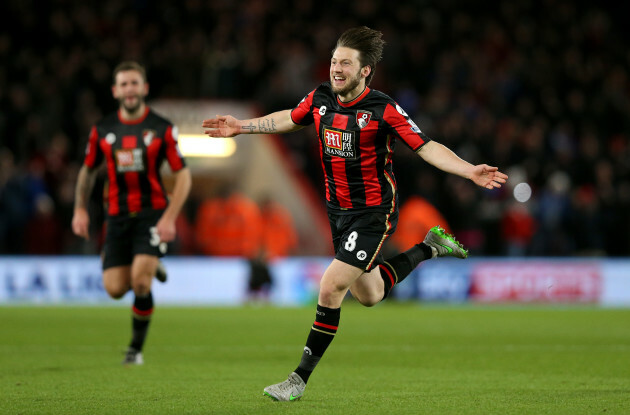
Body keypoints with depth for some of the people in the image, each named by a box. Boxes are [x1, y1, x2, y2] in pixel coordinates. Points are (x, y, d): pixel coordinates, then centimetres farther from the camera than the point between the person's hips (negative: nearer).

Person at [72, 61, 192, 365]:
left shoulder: (162, 129, -5)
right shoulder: (102, 130, 4)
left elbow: (183, 176, -4)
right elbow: (88, 171, 19)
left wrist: (169, 218, -14)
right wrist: (80, 210, 9)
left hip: (153, 214, -3)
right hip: (117, 216, 3)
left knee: (140, 282, -18)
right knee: (115, 289, -3)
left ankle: (136, 348, 1)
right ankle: (150, 268, 31)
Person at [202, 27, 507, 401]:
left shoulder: (384, 110, -20)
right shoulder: (320, 99, -3)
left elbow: (426, 146, -19)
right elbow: (289, 119, 18)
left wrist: (470, 171, -31)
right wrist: (242, 126, 21)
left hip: (373, 212, -7)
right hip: (338, 210, 7)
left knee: (331, 288, -15)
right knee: (368, 296, 20)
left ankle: (300, 379, -4)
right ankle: (429, 248, 43)